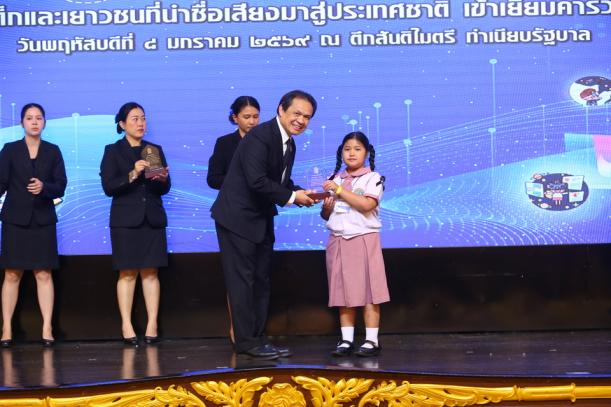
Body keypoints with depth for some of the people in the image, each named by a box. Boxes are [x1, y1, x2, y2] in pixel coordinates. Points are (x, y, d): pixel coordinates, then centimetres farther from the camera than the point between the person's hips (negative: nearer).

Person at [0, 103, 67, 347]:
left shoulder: (53, 151, 8)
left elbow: (61, 186, 3)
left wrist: (44, 187, -16)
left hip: (43, 220, 1)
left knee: (44, 274, -2)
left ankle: (47, 329, 0)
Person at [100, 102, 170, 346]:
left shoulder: (155, 150, 13)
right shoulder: (113, 151, 4)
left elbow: (165, 189, 10)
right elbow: (108, 187, -7)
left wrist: (163, 179, -12)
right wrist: (132, 175, -20)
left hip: (153, 220, 3)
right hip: (126, 220, -3)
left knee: (150, 272, 0)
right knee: (127, 273, -3)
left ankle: (152, 325, 0)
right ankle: (126, 326, -1)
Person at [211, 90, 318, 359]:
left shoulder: (289, 144, 10)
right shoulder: (260, 137, -20)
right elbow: (257, 181, -27)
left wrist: (301, 194, -5)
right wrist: (292, 197, -19)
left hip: (261, 219, 10)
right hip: (238, 216, -10)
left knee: (261, 280, 12)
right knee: (242, 279, -4)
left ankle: (257, 338, 19)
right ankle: (246, 341, 1)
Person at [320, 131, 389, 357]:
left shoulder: (372, 178, -1)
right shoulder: (334, 179, 13)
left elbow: (367, 204, -18)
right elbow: (325, 216, 16)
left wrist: (341, 190, -18)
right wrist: (326, 208, -7)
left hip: (364, 239, -4)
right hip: (338, 241, 4)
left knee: (368, 290, -4)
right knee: (343, 291, 5)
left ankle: (372, 340, -1)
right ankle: (346, 340, 9)